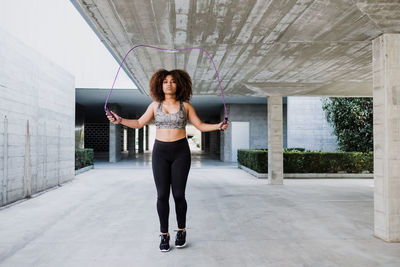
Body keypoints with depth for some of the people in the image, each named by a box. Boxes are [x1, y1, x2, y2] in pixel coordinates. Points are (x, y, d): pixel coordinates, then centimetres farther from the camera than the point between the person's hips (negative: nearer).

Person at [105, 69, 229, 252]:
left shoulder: (185, 105, 4)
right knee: (162, 195, -1)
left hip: (180, 152, -1)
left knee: (178, 194, -1)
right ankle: (164, 235, 14)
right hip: (160, 152, 1)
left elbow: (200, 125, 5)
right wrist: (120, 120, -3)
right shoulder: (155, 105, 8)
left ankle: (181, 230, 21)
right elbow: (139, 123, 11)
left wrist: (218, 126, -10)